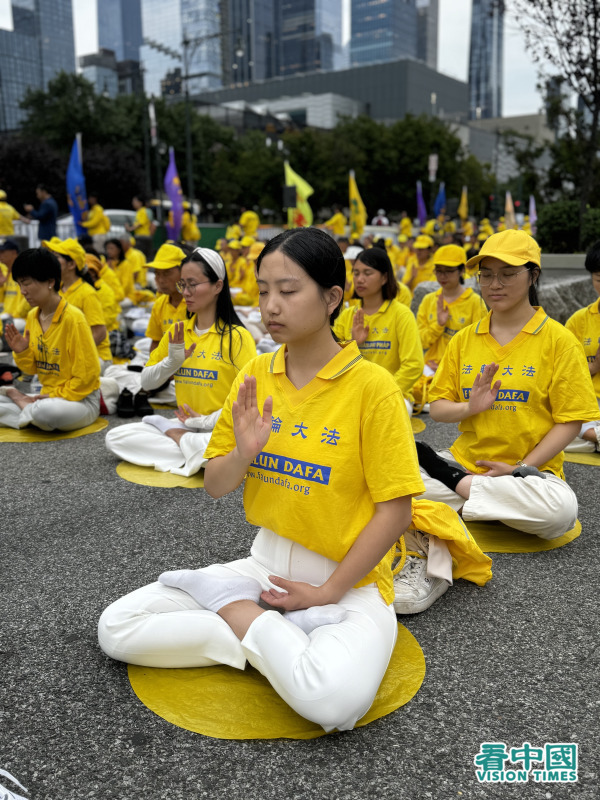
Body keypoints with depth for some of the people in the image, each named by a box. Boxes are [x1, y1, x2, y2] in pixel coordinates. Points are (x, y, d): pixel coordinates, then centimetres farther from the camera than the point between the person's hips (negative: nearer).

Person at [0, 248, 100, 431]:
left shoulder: (73, 318, -17)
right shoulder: (32, 316, 5)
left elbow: (88, 375, -16)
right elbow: (33, 368, 13)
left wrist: (55, 395, -15)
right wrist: (22, 353, -7)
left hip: (80, 400, -6)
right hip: (48, 396, 6)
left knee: (46, 411, -36)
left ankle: (27, 407, -6)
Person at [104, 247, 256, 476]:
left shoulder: (237, 336, -9)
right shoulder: (177, 331, 9)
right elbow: (146, 383, 10)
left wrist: (207, 421, -16)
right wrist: (171, 362, -8)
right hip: (183, 424, 6)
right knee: (115, 438, -13)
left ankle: (177, 438, -13)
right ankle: (195, 454, -13)